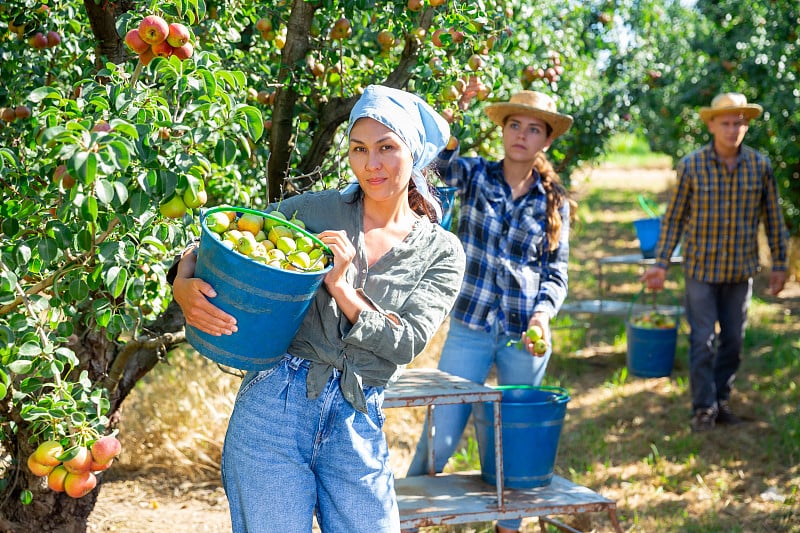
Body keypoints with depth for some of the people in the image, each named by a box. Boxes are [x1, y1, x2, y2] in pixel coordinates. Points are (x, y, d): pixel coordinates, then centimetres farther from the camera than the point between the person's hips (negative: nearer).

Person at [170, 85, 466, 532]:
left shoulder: (442, 252, 5)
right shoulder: (313, 211, 3)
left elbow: (406, 344, -5)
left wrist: (341, 286, -16)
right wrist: (184, 288, -17)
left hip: (358, 423, 2)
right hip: (275, 405, -1)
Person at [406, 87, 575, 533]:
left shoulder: (555, 202, 4)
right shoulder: (475, 175, 0)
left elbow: (557, 271, 5)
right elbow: (438, 154, -20)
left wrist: (544, 311, -13)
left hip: (526, 336, 2)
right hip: (470, 329, -2)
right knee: (441, 437, -2)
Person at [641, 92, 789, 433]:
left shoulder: (760, 166, -3)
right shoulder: (691, 166, -8)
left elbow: (773, 218, 6)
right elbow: (674, 218, -1)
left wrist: (780, 264, 6)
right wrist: (661, 263, -4)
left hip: (741, 270, 2)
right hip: (701, 268, -2)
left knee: (733, 340, 10)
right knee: (702, 341, -2)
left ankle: (721, 400, 25)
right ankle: (703, 408, 8)